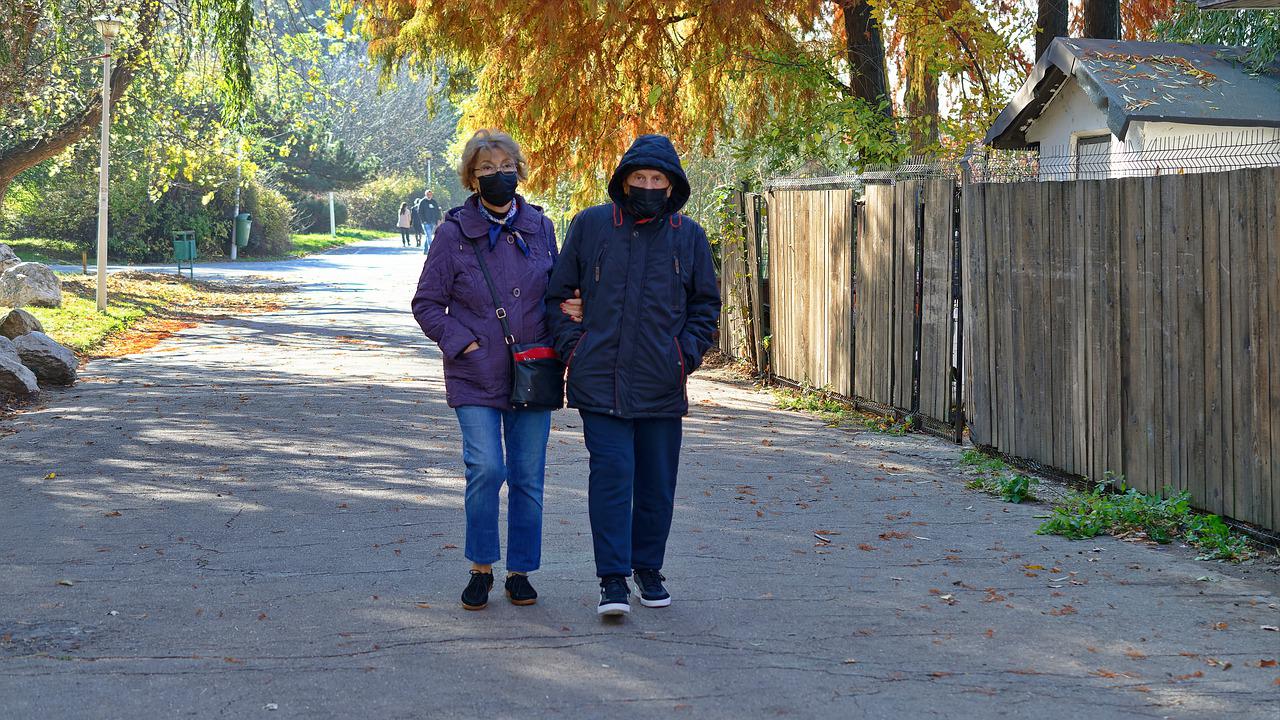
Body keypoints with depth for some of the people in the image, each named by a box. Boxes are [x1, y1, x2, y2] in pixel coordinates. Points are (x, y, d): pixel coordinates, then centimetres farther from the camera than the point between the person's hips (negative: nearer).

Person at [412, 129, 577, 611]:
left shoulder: (539, 227, 7)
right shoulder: (454, 232, -2)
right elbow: (426, 304, 1)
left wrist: (552, 344, 2)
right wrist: (465, 344, -9)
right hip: (475, 375, -3)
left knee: (528, 476, 4)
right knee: (485, 468, -14)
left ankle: (520, 571, 18)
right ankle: (481, 569, 3)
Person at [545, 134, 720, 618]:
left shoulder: (689, 237, 6)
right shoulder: (590, 226, 3)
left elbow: (706, 304, 15)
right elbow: (558, 293, 9)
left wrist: (687, 354, 1)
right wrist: (571, 348, -2)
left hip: (662, 384, 2)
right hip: (600, 380, -2)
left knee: (657, 483, 10)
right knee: (611, 474, -10)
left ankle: (648, 569, 26)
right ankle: (613, 580, -7)